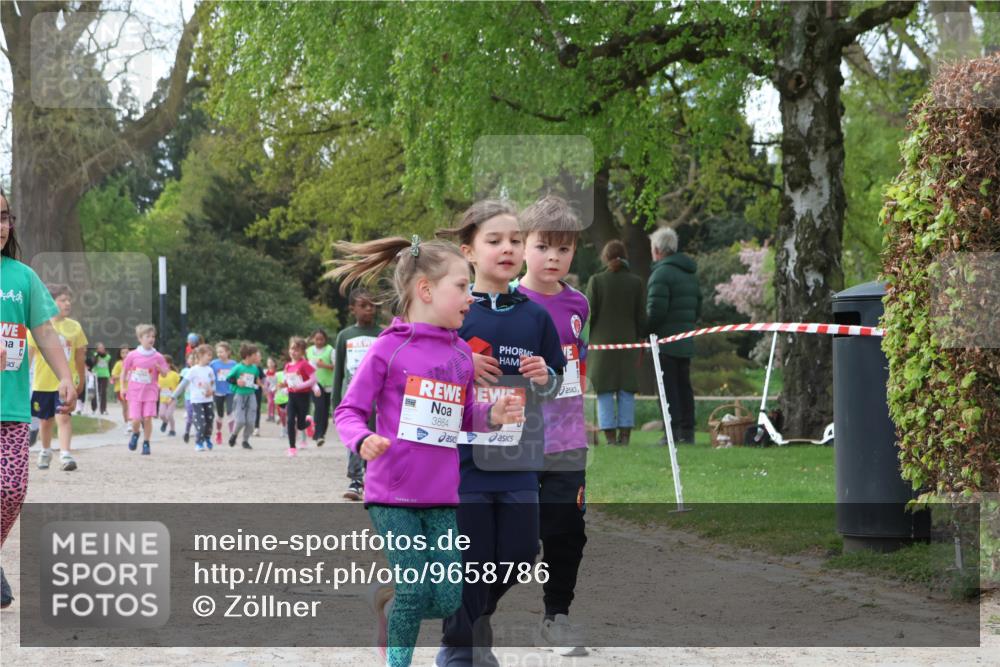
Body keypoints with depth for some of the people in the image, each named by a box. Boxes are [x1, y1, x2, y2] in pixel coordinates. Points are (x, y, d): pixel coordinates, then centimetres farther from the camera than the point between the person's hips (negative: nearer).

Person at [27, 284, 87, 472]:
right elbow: (29, 353, -4)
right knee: (45, 420, 14)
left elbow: (80, 357, 9)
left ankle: (65, 454, -19)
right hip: (43, 381, 0)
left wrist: (81, 381, 15)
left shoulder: (74, 327, 0)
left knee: (63, 416, -16)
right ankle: (45, 451, 35)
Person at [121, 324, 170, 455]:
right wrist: (123, 388, 2)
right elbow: (124, 371, 8)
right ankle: (135, 434, 28)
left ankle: (146, 443, 8)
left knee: (147, 418, -8)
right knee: (135, 420, -6)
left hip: (150, 392, 0)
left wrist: (159, 368, -18)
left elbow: (165, 374, 4)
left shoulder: (158, 357, -1)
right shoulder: (133, 355, -2)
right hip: (135, 391, 0)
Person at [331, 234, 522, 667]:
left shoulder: (461, 353, 9)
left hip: (442, 499, 5)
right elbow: (349, 411, -4)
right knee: (415, 591, -7)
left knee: (448, 600, 1)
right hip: (393, 495, -5)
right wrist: (363, 441, -24)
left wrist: (492, 415, -3)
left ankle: (389, 606, 30)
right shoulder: (390, 347, -7)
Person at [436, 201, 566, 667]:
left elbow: (555, 387, 15)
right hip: (465, 455, -3)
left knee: (519, 555, 7)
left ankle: (476, 616, 34)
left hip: (519, 458, 3)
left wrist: (545, 378, -7)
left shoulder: (535, 317, 5)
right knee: (469, 557, 0)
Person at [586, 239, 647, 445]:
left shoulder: (596, 280, -5)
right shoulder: (636, 282, 1)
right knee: (626, 390, 6)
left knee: (605, 391, 2)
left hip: (602, 343, -2)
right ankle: (625, 435, 2)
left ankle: (610, 436, -2)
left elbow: (589, 314, -6)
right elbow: (641, 317, 3)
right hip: (627, 342, 2)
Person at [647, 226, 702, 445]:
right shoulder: (690, 273, 17)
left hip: (666, 341, -8)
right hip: (686, 342, 8)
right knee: (684, 385, 12)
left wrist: (647, 332, -6)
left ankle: (673, 430, -11)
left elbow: (655, 310, -19)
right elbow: (698, 308, 19)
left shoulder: (662, 273, -13)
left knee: (668, 387, -7)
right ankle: (687, 431, 12)